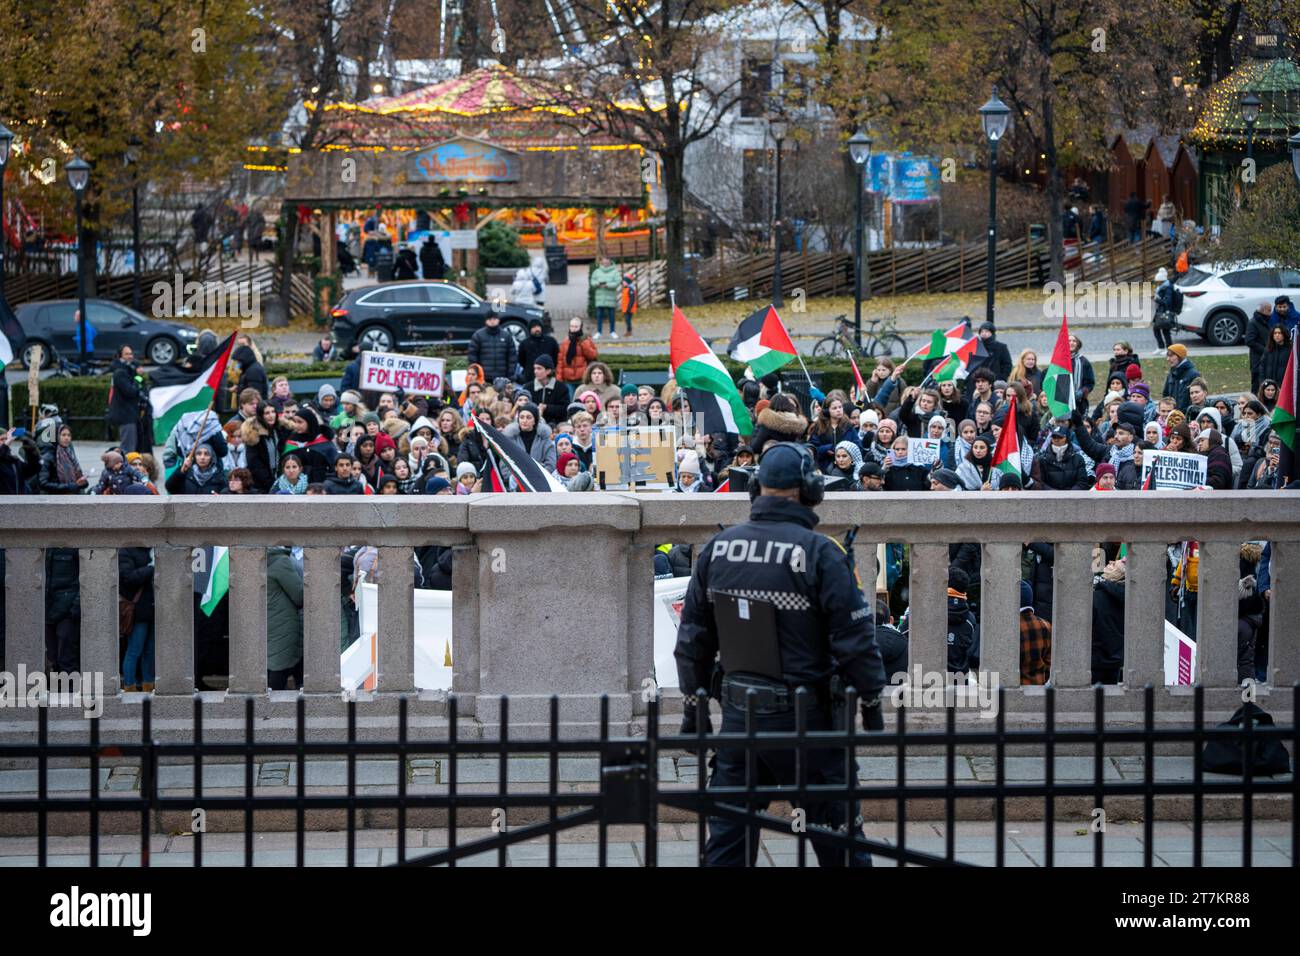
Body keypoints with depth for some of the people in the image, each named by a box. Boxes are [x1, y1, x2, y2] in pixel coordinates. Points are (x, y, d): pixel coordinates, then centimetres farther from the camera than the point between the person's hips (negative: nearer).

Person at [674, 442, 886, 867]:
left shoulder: (717, 549, 3)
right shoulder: (819, 553, -13)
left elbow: (693, 636, 10)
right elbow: (854, 636, -11)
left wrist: (694, 705, 19)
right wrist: (870, 700, 2)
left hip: (737, 710, 5)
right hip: (802, 716, -5)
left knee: (728, 831, 10)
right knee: (837, 827, 6)